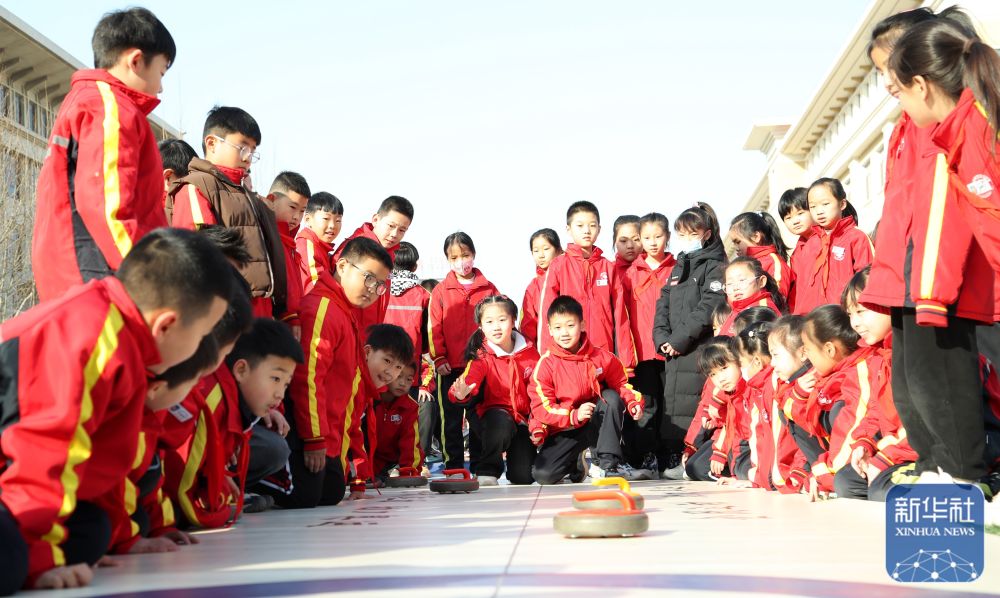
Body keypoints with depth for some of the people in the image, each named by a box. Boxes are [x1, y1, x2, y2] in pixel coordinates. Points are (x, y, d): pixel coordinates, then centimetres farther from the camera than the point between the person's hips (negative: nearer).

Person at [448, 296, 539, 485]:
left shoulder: (529, 352, -1)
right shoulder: (482, 356, -11)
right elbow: (469, 379, -30)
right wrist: (461, 393, -52)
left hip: (522, 418, 3)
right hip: (492, 412, -3)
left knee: (523, 477, -8)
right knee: (501, 423, -39)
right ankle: (487, 471, -13)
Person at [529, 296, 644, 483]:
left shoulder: (602, 357, -4)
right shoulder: (546, 364, -12)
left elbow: (620, 384, 7)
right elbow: (541, 407, -16)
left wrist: (633, 402, -15)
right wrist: (574, 415, -29)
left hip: (596, 423, 2)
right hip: (563, 430, -2)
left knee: (612, 397, -26)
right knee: (542, 474, -23)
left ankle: (607, 462, -18)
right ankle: (574, 463, 14)